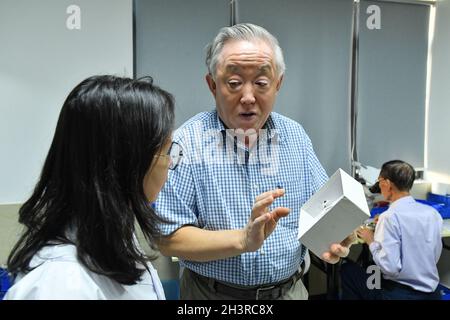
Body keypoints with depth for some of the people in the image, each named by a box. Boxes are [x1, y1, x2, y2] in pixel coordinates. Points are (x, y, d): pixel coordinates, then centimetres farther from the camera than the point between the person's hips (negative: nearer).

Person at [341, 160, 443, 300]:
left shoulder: (390, 216, -19)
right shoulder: (433, 213, 0)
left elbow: (390, 267, -24)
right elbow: (435, 256, 11)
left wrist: (371, 241, -7)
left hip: (400, 293, -7)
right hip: (432, 293, 7)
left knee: (347, 269, 11)